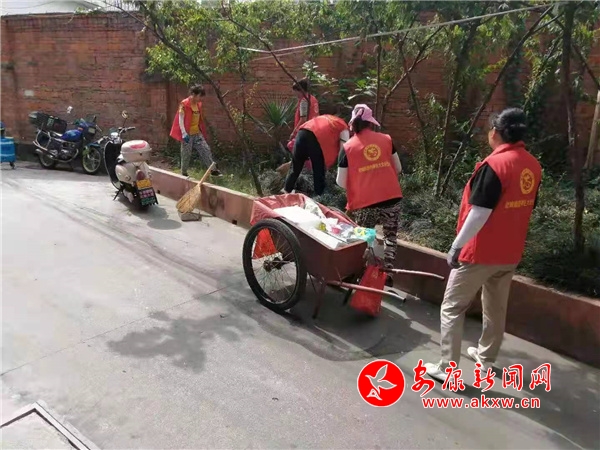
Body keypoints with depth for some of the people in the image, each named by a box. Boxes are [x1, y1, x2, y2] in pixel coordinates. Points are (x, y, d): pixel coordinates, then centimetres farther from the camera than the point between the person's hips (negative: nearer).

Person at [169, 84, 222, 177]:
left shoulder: (198, 104, 8)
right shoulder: (184, 104, -14)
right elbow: (180, 120, -16)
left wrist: (202, 131, 18)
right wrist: (184, 134, -21)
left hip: (197, 133, 7)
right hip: (188, 134, -7)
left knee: (206, 149, 1)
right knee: (186, 154, 3)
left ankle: (213, 170, 4)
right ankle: (184, 173, 17)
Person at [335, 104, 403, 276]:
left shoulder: (348, 147, -3)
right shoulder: (386, 139, 5)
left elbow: (341, 182, -4)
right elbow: (398, 169, 11)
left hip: (364, 201, -2)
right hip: (391, 197, 2)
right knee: (390, 236, 16)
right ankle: (387, 273, 17)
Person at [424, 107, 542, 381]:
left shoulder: (494, 164, -21)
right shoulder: (533, 166, 4)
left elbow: (479, 213, -24)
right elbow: (527, 207, 13)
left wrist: (456, 246, -17)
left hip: (481, 252, -8)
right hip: (510, 253, 8)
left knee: (452, 308, 4)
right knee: (496, 307, 21)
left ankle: (447, 368, 8)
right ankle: (486, 357, 37)